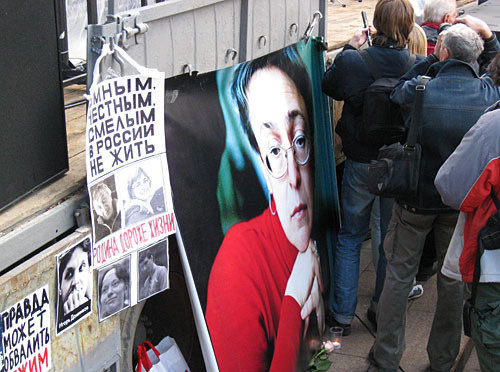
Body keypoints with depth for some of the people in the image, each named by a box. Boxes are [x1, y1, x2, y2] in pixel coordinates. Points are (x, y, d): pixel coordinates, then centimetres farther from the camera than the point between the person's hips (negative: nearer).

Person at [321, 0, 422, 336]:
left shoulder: (352, 62, -16)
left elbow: (329, 86, 5)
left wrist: (351, 47, 12)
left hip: (361, 163, 0)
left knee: (350, 236, 14)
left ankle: (342, 312, 19)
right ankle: (382, 308, 29)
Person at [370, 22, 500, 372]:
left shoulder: (419, 92, -21)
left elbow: (398, 90, 3)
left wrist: (433, 58, 2)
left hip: (416, 198, -2)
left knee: (399, 274, 12)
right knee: (454, 278, 16)